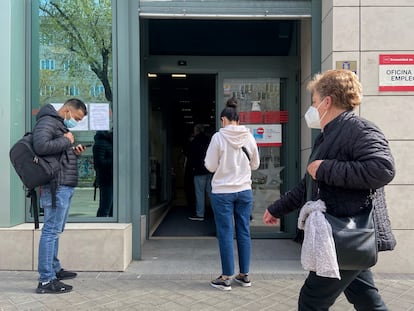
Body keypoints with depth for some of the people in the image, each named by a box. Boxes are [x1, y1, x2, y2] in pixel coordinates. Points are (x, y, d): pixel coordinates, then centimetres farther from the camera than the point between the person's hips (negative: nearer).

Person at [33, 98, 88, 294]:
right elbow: (41, 146, -26)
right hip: (56, 186, -11)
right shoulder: (47, 121, -9)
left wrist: (74, 153, 10)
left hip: (65, 186, 11)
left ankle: (54, 269, 30)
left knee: (55, 230, 18)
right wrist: (66, 141, -14)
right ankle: (46, 280, -6)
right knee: (51, 230, -9)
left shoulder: (61, 125, 22)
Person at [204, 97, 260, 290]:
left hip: (222, 192, -4)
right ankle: (244, 275, 20)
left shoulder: (219, 137, -11)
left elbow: (210, 166, -8)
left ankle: (226, 278, 10)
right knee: (244, 232, 11)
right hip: (245, 190, 4)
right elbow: (255, 164, 9)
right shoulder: (249, 137, 0)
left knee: (225, 234, 3)